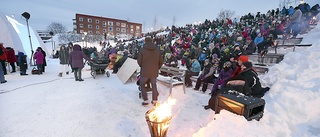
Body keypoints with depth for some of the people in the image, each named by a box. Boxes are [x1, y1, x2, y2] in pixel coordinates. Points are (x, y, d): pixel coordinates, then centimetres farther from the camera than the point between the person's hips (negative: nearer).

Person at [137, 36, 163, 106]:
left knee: (142, 85, 15)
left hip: (145, 71, -3)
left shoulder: (142, 50, -10)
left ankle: (145, 100, 14)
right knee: (154, 85, 17)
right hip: (154, 72, 3)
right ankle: (154, 100, 26)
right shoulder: (157, 50, 0)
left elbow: (139, 61, -6)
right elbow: (161, 61, 4)